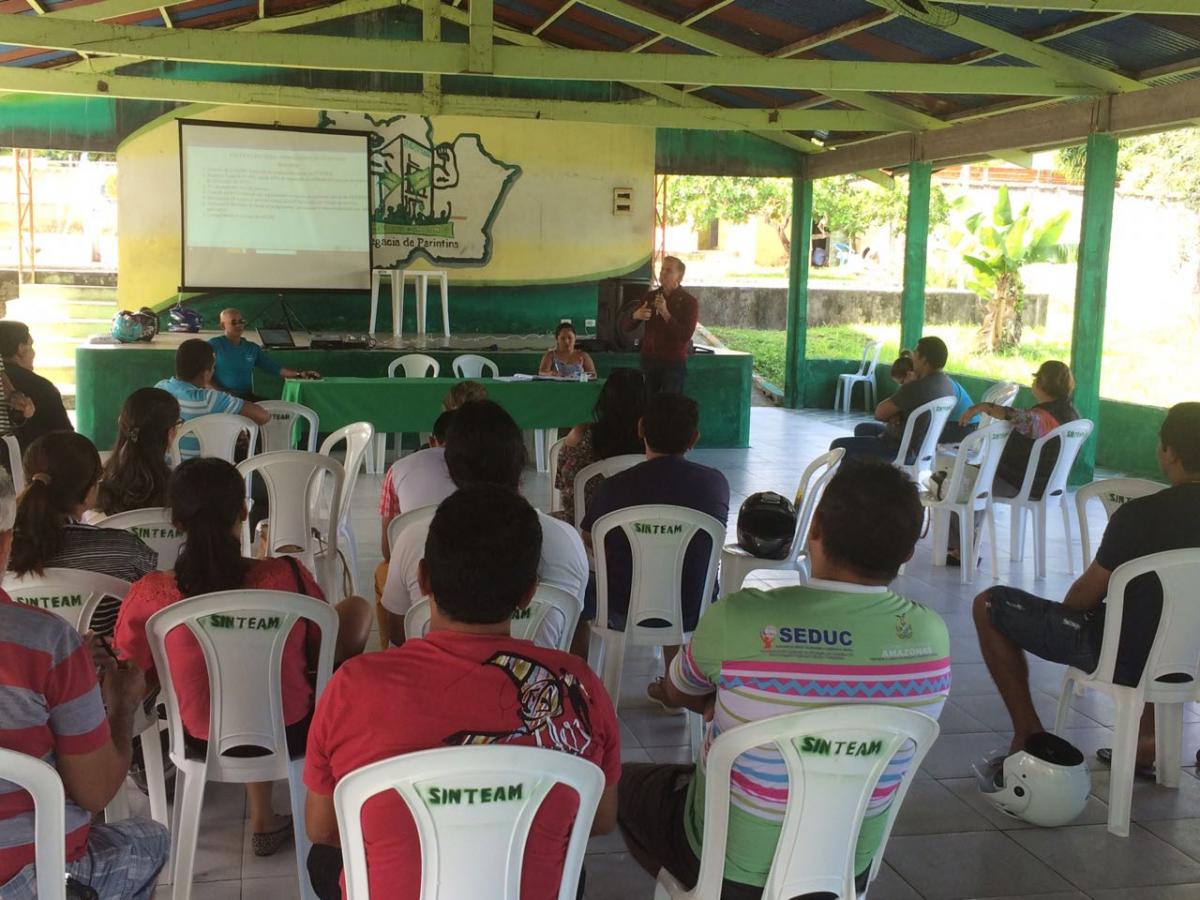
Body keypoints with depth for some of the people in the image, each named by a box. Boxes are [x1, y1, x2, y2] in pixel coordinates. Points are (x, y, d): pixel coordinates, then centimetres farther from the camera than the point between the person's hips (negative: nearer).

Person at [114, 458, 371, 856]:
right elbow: (328, 652, -5)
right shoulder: (286, 576, -22)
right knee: (356, 608, 15)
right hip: (292, 734, -2)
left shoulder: (149, 595, -19)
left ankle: (263, 820, 33)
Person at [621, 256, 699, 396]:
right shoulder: (650, 297, 8)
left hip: (674, 363, -3)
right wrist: (635, 316, -15)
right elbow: (625, 327, 8)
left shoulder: (689, 302, -3)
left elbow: (685, 337, -15)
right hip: (649, 360, 3)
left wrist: (666, 314, -24)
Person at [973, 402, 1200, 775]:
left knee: (988, 606, 3)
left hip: (1128, 656, -7)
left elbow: (1086, 596, -13)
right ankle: (1148, 738, 30)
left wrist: (1066, 605, 11)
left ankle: (1028, 736, 8)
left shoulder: (1140, 514, -23)